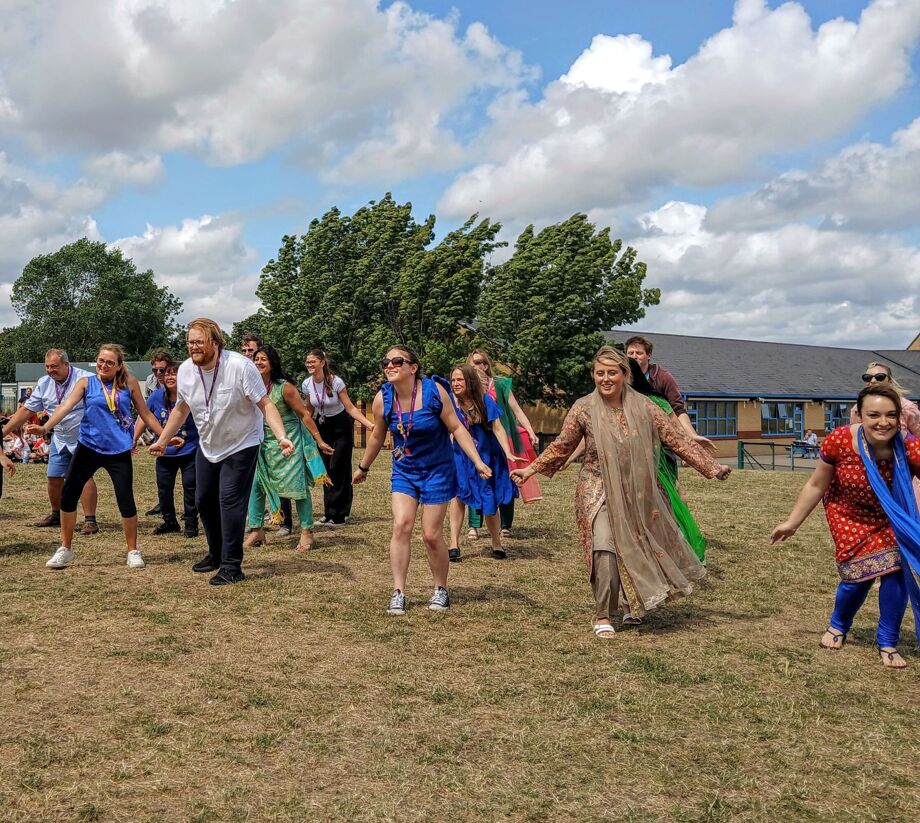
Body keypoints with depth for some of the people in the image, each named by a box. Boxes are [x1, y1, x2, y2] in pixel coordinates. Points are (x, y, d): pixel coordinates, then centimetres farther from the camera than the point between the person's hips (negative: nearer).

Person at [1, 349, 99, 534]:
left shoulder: (86, 379, -18)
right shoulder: (44, 384, 1)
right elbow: (26, 410, 6)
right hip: (60, 440, 6)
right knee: (54, 478, 9)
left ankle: (90, 521, -8)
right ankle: (56, 516, 31)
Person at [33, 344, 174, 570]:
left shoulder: (129, 383, 2)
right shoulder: (86, 383, 1)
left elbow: (145, 413, 10)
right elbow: (66, 406, -12)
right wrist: (45, 427, -27)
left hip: (119, 451, -1)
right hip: (88, 447, 1)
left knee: (126, 500, -3)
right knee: (68, 495, 0)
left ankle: (133, 551, 15)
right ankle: (65, 549, 18)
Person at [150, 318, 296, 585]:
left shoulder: (240, 366, -26)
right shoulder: (185, 370, -9)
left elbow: (265, 404, -26)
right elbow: (181, 408, 9)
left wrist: (282, 437, -39)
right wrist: (162, 441, 14)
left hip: (241, 445, -6)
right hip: (207, 446, 6)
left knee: (230, 502, -13)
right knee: (204, 500, 14)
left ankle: (231, 567, -4)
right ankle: (216, 554, 34)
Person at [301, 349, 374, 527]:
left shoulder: (336, 382, -22)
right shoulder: (306, 384, -8)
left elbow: (350, 407, -21)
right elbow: (309, 410, 8)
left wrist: (368, 424, -33)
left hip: (341, 426, -5)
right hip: (322, 426, 5)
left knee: (338, 469, -9)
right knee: (326, 469, 5)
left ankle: (337, 515, -6)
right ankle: (330, 512, 12)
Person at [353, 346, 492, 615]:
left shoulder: (433, 391, -19)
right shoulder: (382, 398, -10)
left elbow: (457, 428, -13)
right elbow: (377, 436, 7)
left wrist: (478, 462, -21)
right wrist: (363, 467, 19)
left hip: (437, 471, -2)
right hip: (403, 471, 3)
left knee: (432, 535, 0)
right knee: (401, 526, -13)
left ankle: (441, 590, 22)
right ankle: (398, 593, -3)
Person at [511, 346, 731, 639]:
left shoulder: (643, 407, -4)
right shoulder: (583, 409, -6)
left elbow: (676, 439, -2)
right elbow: (561, 446, 3)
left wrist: (711, 467, -6)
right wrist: (531, 469, -2)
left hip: (638, 494, 2)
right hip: (599, 492, -2)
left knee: (640, 547, 11)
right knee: (605, 549, -13)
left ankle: (635, 604, 39)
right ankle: (603, 616, 4)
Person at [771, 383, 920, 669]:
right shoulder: (840, 441, -30)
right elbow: (816, 485, -14)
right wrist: (792, 523, -8)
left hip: (891, 519, 1)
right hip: (849, 517, -1)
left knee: (895, 568, -12)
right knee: (858, 574, -2)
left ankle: (888, 643, 11)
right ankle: (838, 625, 32)